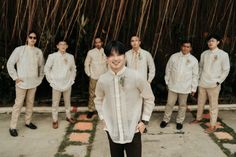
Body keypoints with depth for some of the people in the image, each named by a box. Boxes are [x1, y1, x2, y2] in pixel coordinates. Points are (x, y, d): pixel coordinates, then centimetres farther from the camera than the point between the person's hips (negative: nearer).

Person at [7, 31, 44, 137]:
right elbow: (10, 64, -6)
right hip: (22, 82, -4)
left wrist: (40, 78, 10)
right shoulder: (19, 50, -8)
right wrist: (15, 77, -8)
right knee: (18, 104, -1)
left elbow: (41, 66, 15)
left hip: (33, 82, 4)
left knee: (30, 103, 14)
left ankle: (28, 122, 29)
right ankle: (12, 127, 8)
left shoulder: (38, 51, 3)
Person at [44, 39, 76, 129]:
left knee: (68, 101, 15)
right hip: (56, 84, -3)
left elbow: (73, 69, 14)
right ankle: (55, 120, 16)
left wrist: (72, 79, 7)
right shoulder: (52, 56, -8)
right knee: (55, 103, 4)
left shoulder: (70, 57, 2)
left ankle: (68, 116, 32)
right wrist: (50, 80, -4)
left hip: (68, 84, 3)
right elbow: (46, 69, -2)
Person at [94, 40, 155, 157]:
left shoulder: (136, 77, -14)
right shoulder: (102, 80, -7)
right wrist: (102, 118, 5)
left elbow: (149, 98, 0)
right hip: (112, 131, 3)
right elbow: (98, 99, 13)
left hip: (133, 131, -2)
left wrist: (145, 120, -3)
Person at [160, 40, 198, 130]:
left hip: (185, 87, 0)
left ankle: (179, 121, 28)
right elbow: (168, 70, 5)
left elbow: (195, 75, 2)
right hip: (173, 85, 0)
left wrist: (193, 88, 2)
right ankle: (166, 120, 24)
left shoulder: (193, 60, -2)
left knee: (182, 105, 11)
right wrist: (167, 82, 6)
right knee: (170, 104, 7)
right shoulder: (174, 56, -1)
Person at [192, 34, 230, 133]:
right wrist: (200, 78, 8)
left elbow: (226, 70, -5)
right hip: (202, 84, 5)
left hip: (213, 85, -5)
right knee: (200, 103, 17)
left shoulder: (223, 54, -7)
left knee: (213, 106, 2)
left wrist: (218, 82, -9)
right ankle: (198, 119, 36)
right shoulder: (204, 54, 5)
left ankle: (213, 126, 11)